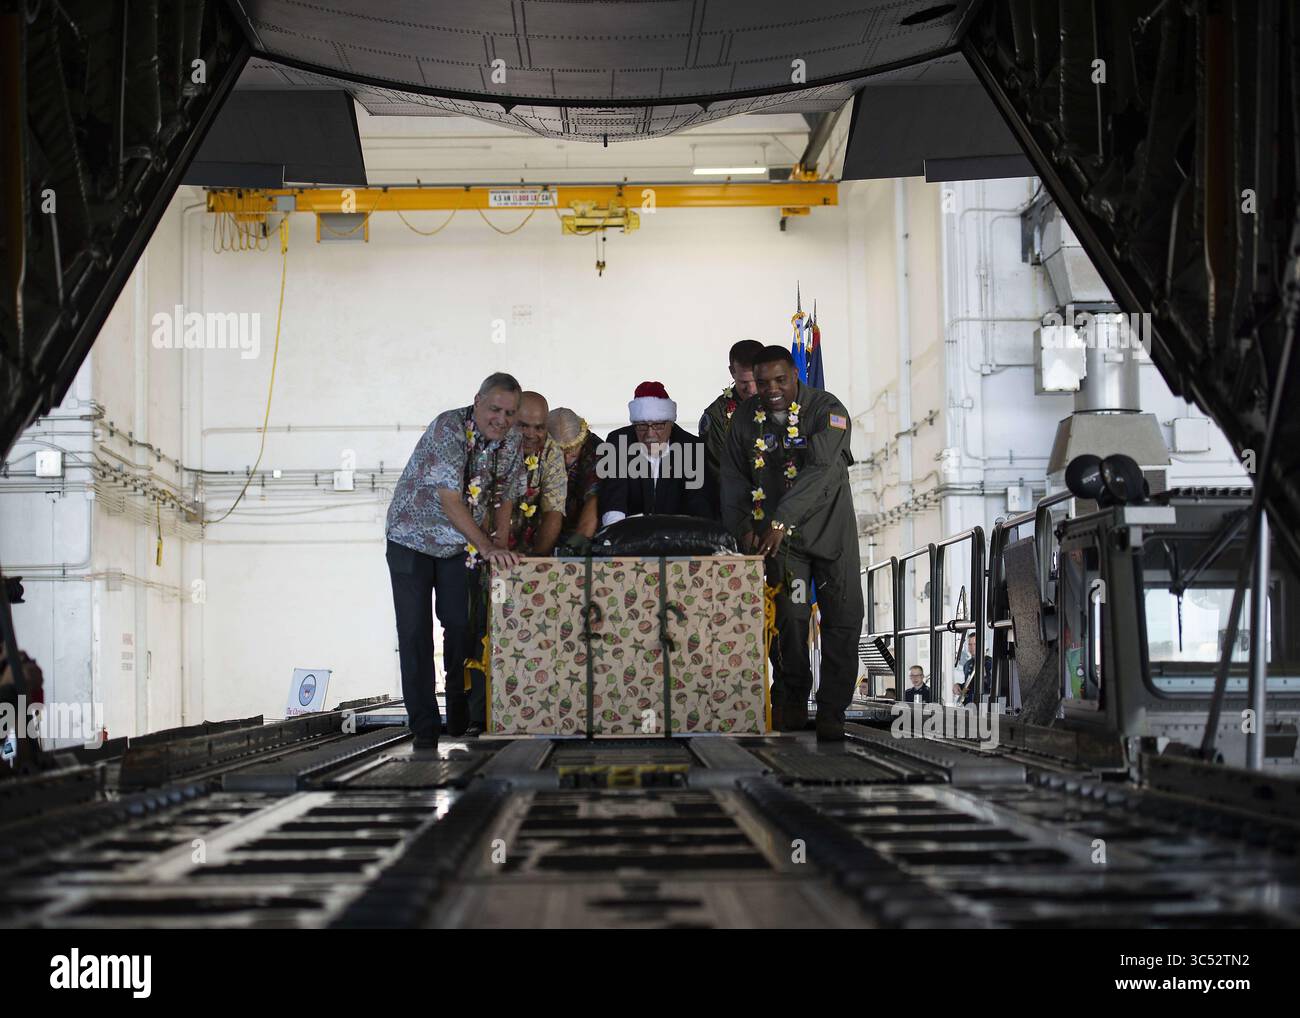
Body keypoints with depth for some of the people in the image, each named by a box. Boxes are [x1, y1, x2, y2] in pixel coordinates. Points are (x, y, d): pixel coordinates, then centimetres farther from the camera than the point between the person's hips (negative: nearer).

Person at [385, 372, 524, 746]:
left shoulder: (512, 444, -8)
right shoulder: (448, 429, -28)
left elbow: (503, 500, 3)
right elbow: (450, 501, -33)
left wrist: (500, 549, -9)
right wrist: (488, 548, -37)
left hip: (460, 545, 5)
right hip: (412, 536, -4)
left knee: (462, 626, 1)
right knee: (414, 631, -5)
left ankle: (464, 718, 10)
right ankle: (424, 725, -1)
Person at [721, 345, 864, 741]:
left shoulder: (828, 410, -15)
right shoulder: (745, 418, -1)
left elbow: (820, 471, -27)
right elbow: (733, 478, 8)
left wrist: (781, 521, -35)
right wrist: (743, 527, -6)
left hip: (829, 525, -2)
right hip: (778, 533, 2)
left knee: (843, 617, -3)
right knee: (788, 616, -8)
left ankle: (831, 711, 6)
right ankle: (792, 703, 9)